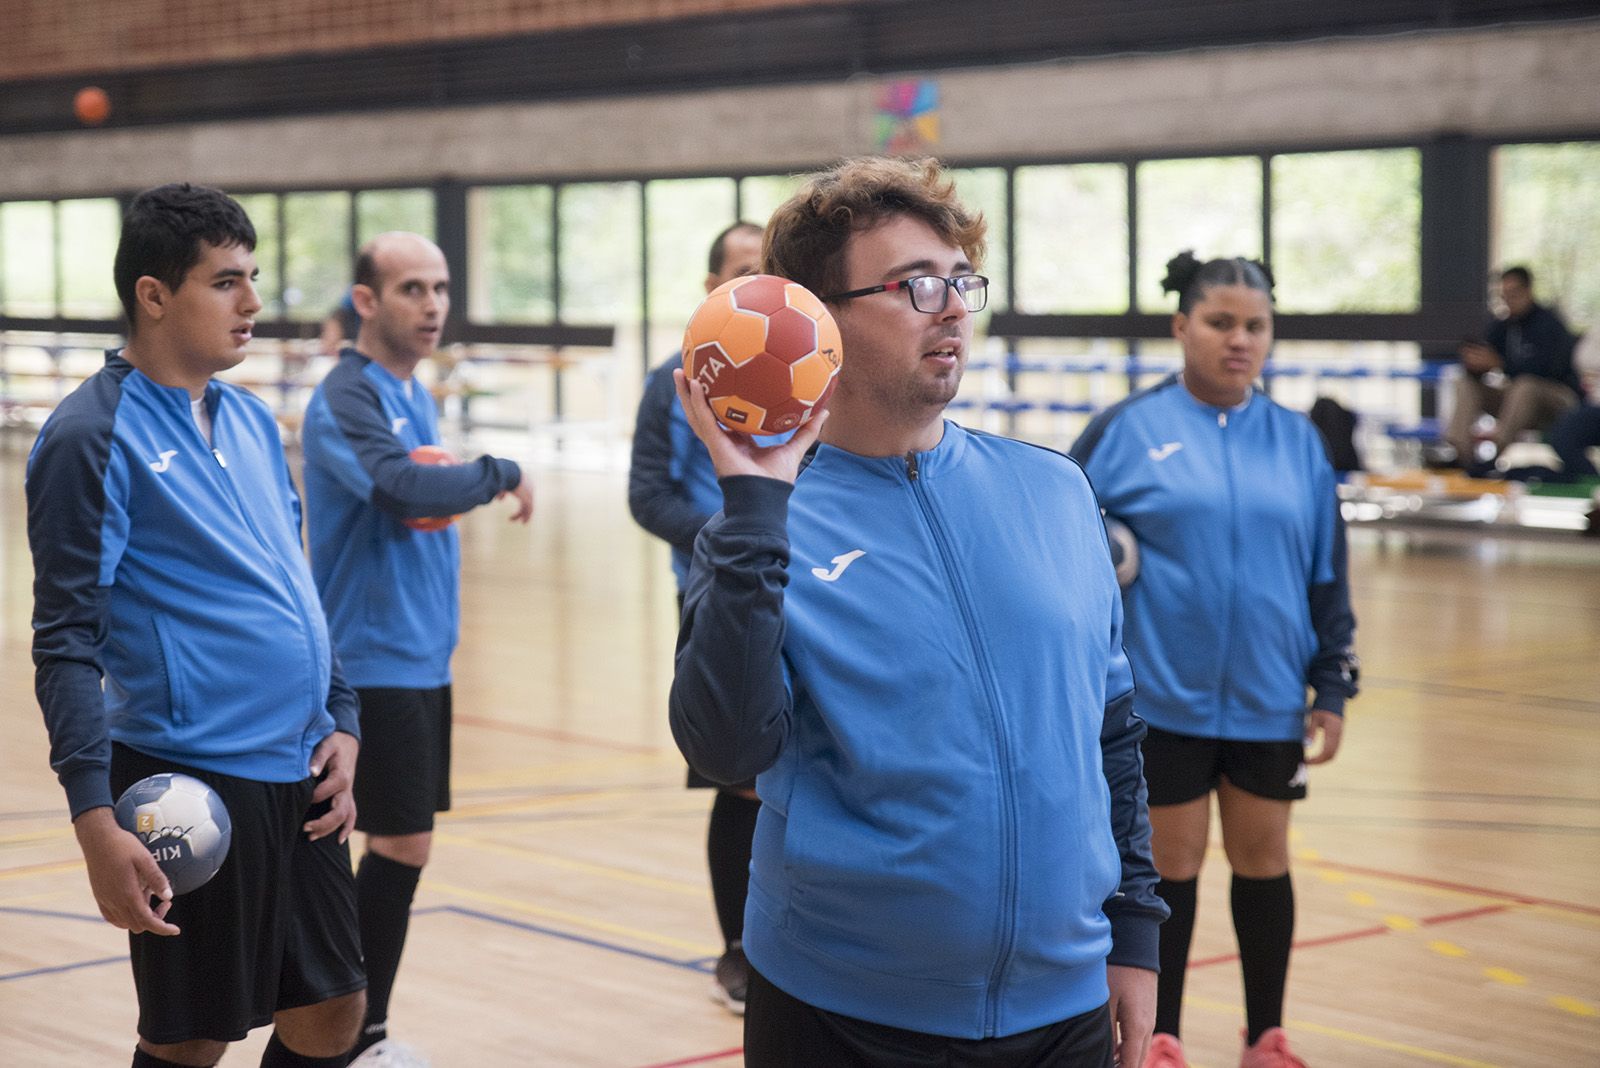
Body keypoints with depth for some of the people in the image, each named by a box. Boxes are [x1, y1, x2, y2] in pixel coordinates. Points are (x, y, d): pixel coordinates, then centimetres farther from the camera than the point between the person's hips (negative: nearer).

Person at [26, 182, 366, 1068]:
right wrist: (96, 822, -21)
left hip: (300, 777, 7)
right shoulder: (93, 437, -11)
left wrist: (341, 722, 11)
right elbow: (67, 642, -14)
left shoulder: (251, 421, 13)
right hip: (191, 782, -7)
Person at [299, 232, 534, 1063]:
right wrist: (501, 474, -18)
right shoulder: (347, 399, -15)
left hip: (424, 654, 9)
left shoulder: (415, 396, 13)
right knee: (401, 847, -7)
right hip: (376, 660, -9)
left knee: (400, 847, 12)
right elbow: (404, 487, -31)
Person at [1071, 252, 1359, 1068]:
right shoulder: (1126, 430, -3)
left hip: (1268, 697, 3)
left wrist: (1332, 691, 5)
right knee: (1170, 865, 6)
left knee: (1263, 860, 11)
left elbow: (1328, 576, 8)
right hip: (1163, 697, -3)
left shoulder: (1297, 441, 5)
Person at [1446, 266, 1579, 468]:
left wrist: (1499, 364, -33)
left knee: (1525, 385, -38)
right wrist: (1473, 364, -24)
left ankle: (1495, 448, -50)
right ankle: (1457, 449, -29)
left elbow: (1546, 368, -28)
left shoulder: (1549, 324, -13)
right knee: (1465, 383, -8)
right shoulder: (1501, 326, 5)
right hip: (1518, 399, 7)